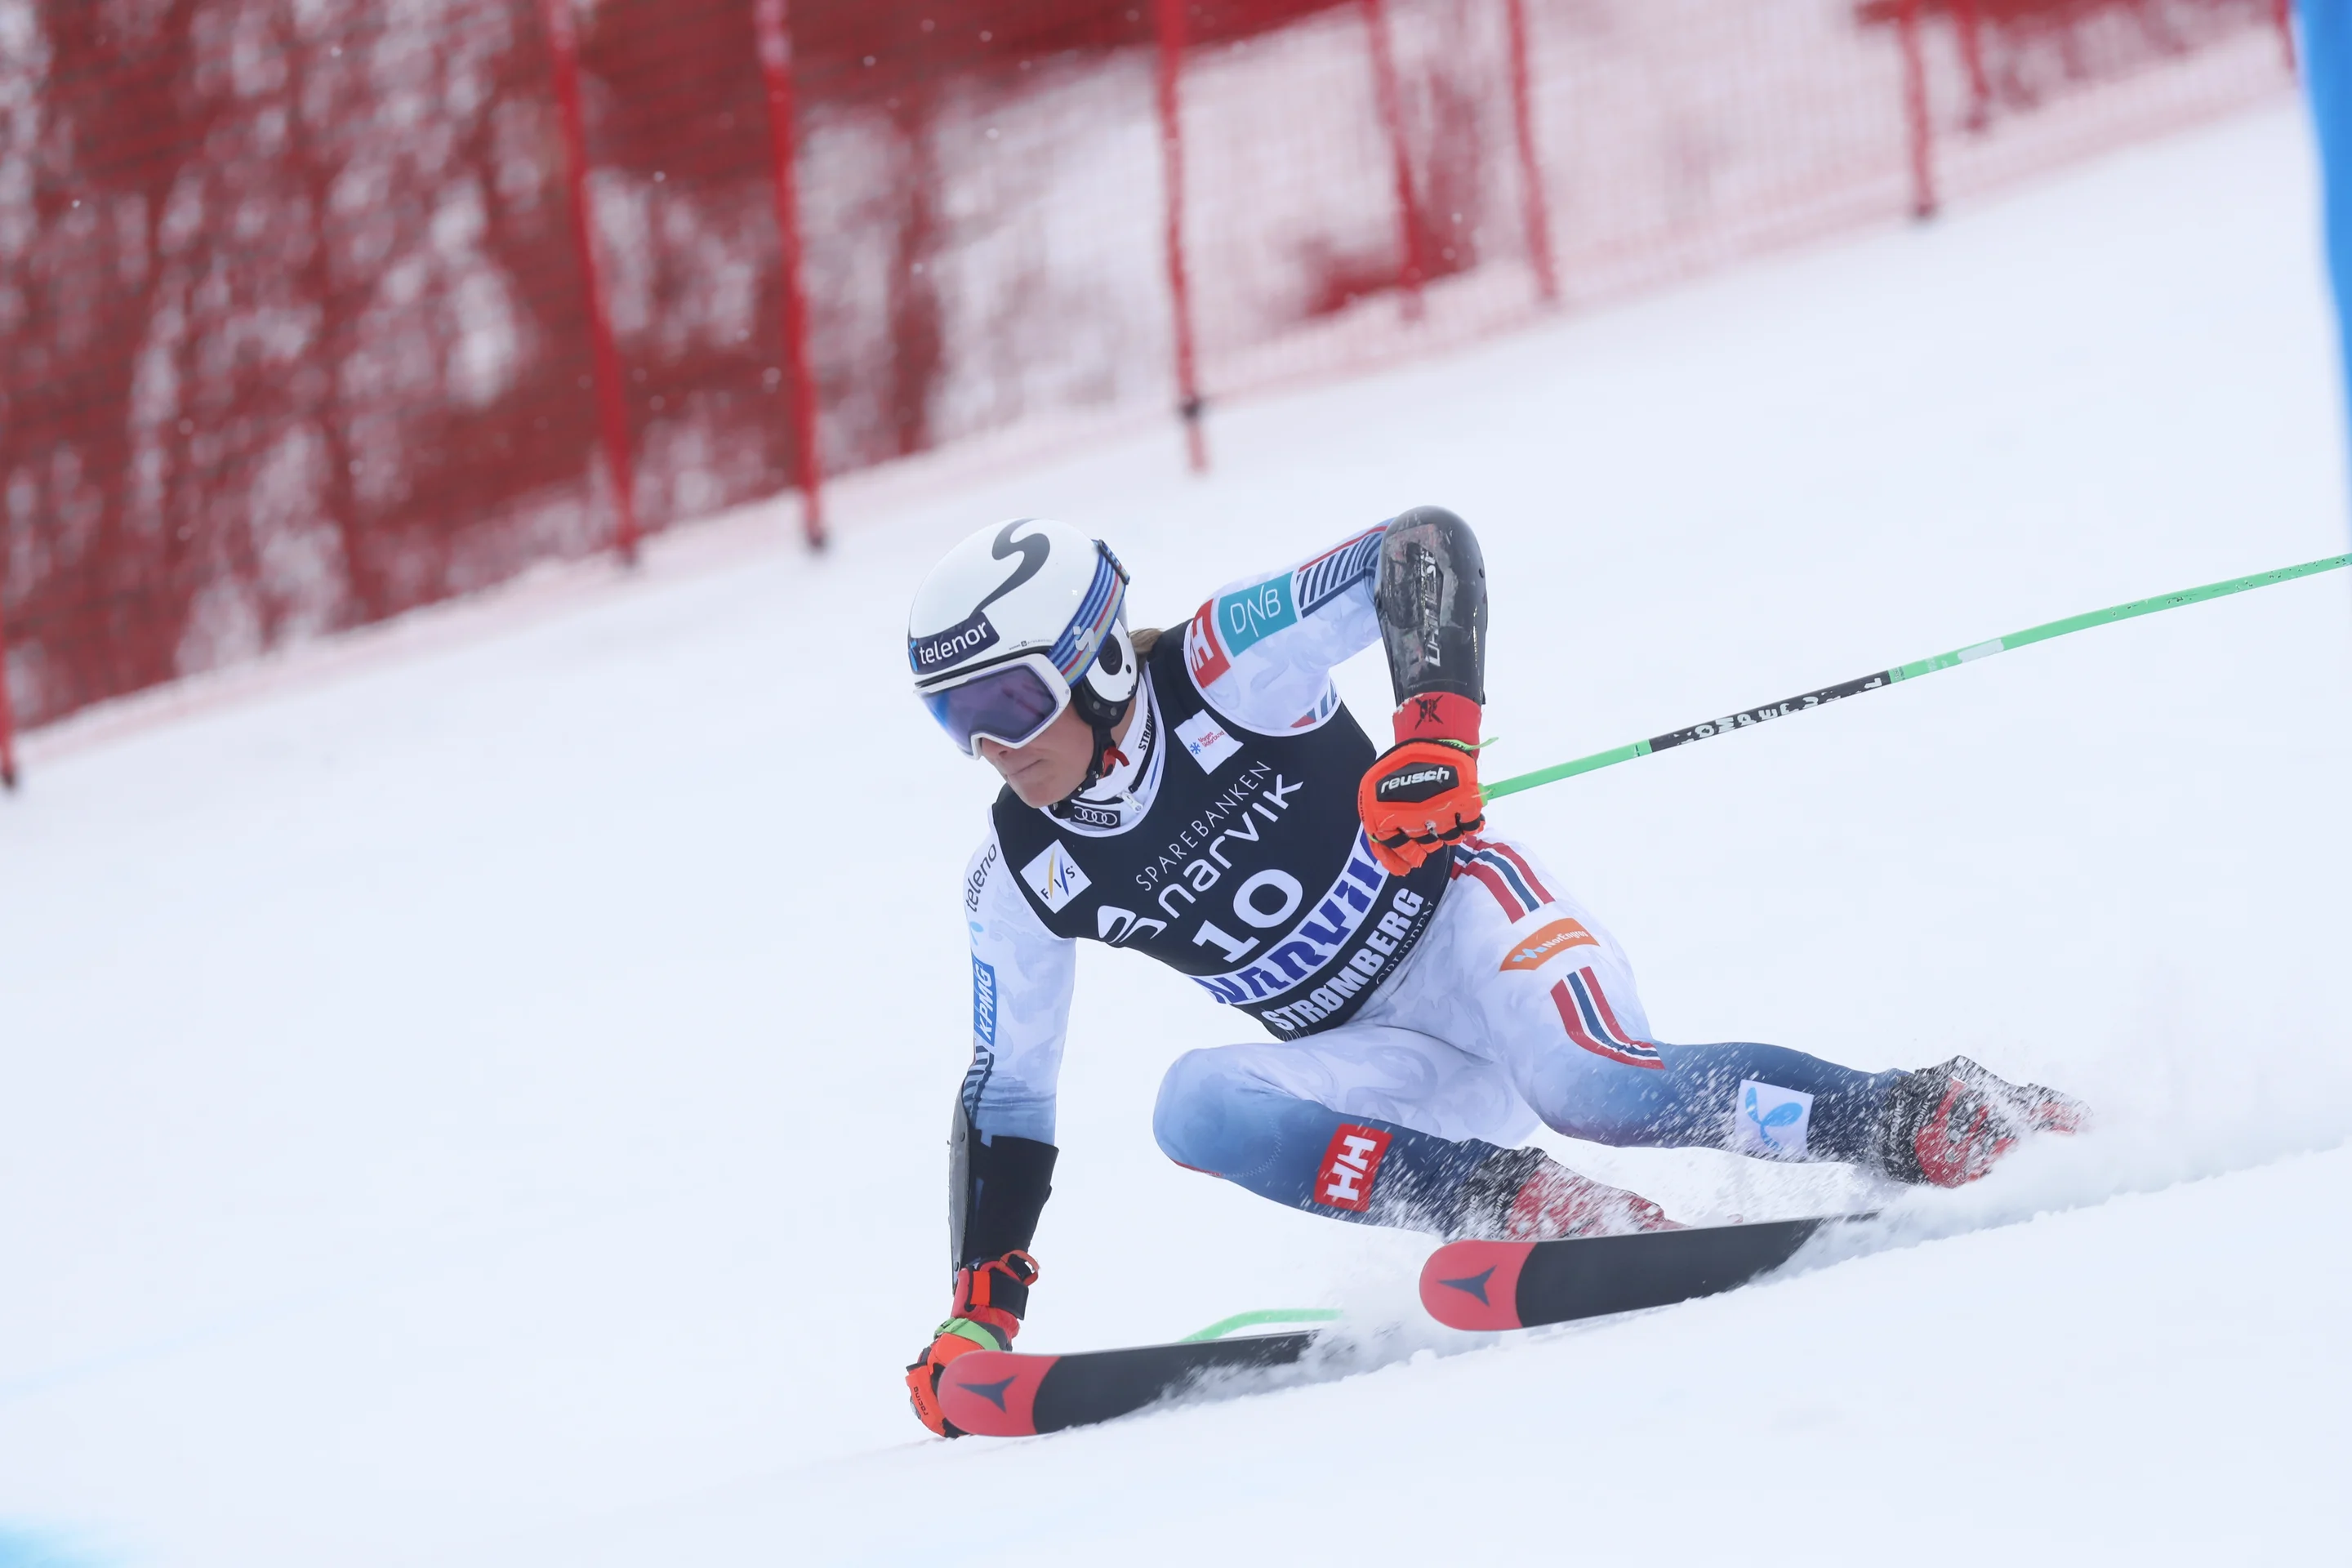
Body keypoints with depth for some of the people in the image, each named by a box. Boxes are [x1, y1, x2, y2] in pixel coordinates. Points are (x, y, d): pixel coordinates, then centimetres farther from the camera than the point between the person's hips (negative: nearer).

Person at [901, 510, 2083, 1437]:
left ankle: (1937, 1117, -21)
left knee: (1595, 1088, -34)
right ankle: (1511, 1202, -25)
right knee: (1196, 1108, -23)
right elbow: (1006, 1099, 7)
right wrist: (981, 1310, -1)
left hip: (1462, 917, -5)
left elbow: (1427, 548, -20)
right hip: (1395, 1071, 5)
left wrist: (1436, 728, -35)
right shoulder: (1021, 882, -1)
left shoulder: (1222, 668, -16)